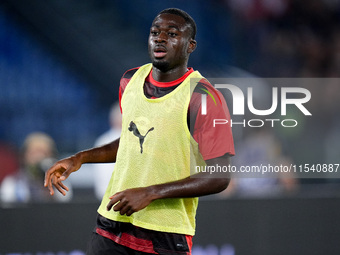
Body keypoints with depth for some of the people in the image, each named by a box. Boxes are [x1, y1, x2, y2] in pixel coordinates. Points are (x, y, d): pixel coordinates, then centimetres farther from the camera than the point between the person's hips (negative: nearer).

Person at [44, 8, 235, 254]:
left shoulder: (204, 98, -13)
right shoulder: (131, 80, 8)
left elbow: (219, 177, -16)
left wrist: (150, 193, -20)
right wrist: (80, 158, 12)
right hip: (111, 225, 5)